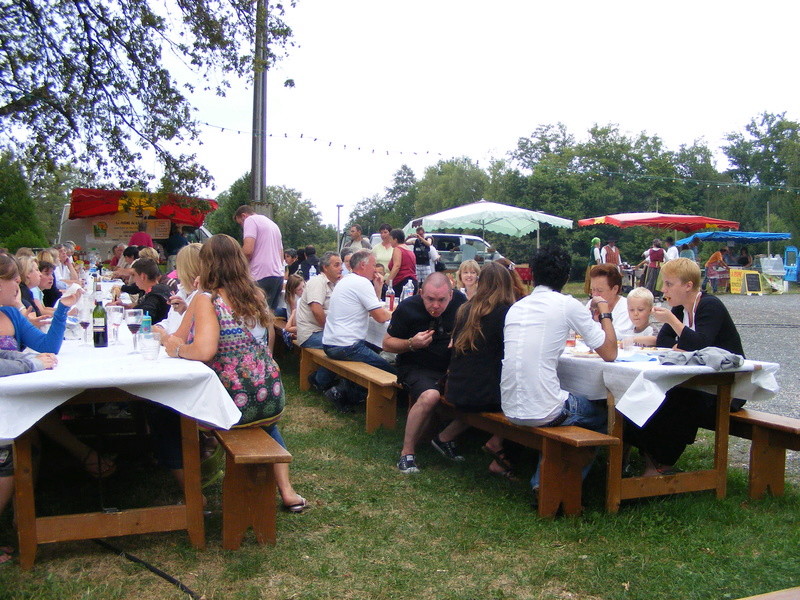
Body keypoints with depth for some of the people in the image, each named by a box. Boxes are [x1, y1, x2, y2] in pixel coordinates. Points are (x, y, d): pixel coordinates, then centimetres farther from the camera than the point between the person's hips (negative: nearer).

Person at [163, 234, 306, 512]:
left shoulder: (206, 301, -13)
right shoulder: (257, 295, 6)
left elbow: (203, 351, -28)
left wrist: (176, 348, -9)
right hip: (272, 402, 6)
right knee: (266, 425, 41)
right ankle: (286, 491, 32)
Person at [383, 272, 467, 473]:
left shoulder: (459, 302, -2)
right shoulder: (407, 308, -10)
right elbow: (387, 343, -3)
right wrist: (411, 344, -22)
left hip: (450, 368, 5)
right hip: (415, 368, -4)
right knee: (430, 396, -36)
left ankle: (445, 438, 0)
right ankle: (407, 452, -19)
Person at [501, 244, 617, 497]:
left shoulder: (516, 307, 10)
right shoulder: (567, 305, -7)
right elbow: (609, 353, -3)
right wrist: (605, 311, 11)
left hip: (510, 408, 6)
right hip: (541, 411, -6)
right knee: (603, 415, 22)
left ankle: (541, 482, 25)